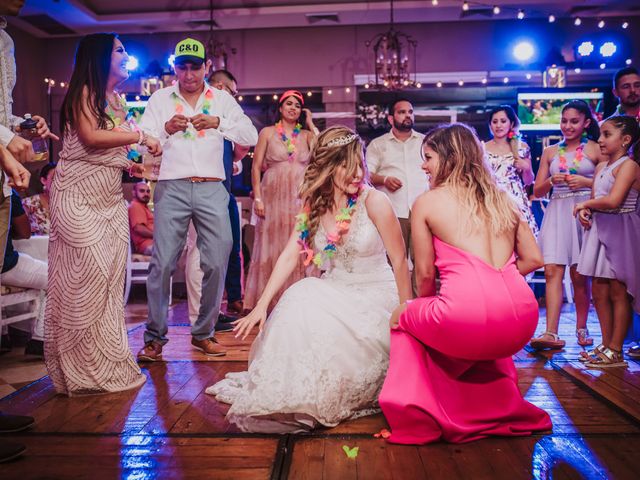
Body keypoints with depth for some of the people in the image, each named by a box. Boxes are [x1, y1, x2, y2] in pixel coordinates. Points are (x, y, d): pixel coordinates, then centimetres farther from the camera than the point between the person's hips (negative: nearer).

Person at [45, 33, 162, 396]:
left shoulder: (117, 101, 19)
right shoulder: (83, 93, -3)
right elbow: (91, 137, -18)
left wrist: (129, 165, 6)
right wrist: (140, 137, -12)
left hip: (111, 199, 7)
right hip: (80, 198, -7)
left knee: (111, 278, 4)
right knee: (85, 280, -7)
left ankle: (108, 363, 12)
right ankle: (82, 370, 4)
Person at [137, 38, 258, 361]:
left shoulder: (221, 99, 12)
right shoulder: (160, 99, 11)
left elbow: (251, 136, 2)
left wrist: (219, 123, -14)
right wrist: (167, 128, -15)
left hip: (211, 188, 1)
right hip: (172, 188, -1)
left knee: (216, 263, -1)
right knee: (162, 263, -5)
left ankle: (203, 333, 15)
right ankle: (155, 336, 7)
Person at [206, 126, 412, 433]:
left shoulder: (373, 202, -13)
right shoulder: (313, 206, 1)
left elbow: (400, 262, -10)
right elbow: (289, 257, -5)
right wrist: (261, 306, -14)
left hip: (374, 297, -4)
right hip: (335, 292, 4)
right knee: (299, 297, -25)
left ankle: (319, 399, -3)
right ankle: (289, 391, -7)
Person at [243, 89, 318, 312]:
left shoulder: (306, 135, 12)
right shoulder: (268, 132, 7)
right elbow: (256, 167, 2)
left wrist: (310, 124, 2)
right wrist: (257, 198, -8)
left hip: (300, 199, 2)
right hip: (274, 198, -2)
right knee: (272, 248, 1)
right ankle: (269, 300, 7)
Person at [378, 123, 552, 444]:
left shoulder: (426, 202, 5)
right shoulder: (502, 199, 18)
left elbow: (425, 274, 6)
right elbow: (533, 258, 17)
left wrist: (420, 306, 26)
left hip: (467, 318, -5)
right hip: (522, 322, 6)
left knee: (403, 317, 26)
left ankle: (417, 414, 20)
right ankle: (504, 408, 36)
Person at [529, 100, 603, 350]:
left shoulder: (595, 149, 6)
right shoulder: (550, 152, 14)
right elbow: (537, 191, 13)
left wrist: (587, 182, -12)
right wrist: (552, 181, -6)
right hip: (557, 214, 2)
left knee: (579, 275, 2)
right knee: (552, 271, -10)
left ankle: (581, 328, 20)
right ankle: (551, 333, -13)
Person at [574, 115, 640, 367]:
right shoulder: (601, 167, 15)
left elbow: (612, 200, -24)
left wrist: (585, 203, -8)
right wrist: (585, 211, -5)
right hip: (599, 229, 8)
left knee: (618, 293, -2)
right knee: (599, 293, 10)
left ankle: (615, 352, 5)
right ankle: (605, 346, 20)